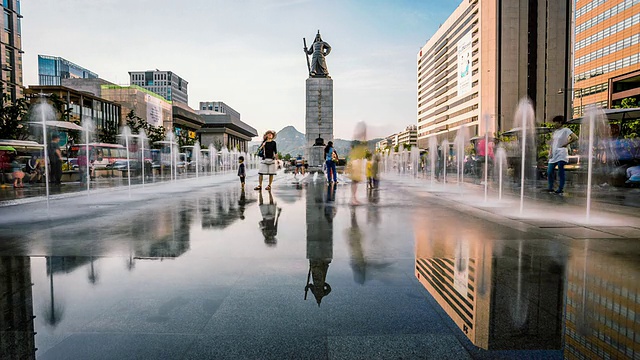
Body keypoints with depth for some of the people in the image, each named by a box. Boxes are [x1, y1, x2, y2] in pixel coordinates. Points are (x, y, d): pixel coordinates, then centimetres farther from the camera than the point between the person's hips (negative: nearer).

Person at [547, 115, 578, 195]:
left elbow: (575, 138, -17)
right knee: (549, 172, 2)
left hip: (561, 155, -7)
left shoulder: (566, 130, -5)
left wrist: (566, 144, -9)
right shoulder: (555, 131, 16)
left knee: (560, 173, -8)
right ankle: (550, 188, 12)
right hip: (553, 155, 7)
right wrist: (550, 151, 3)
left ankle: (561, 190, -1)